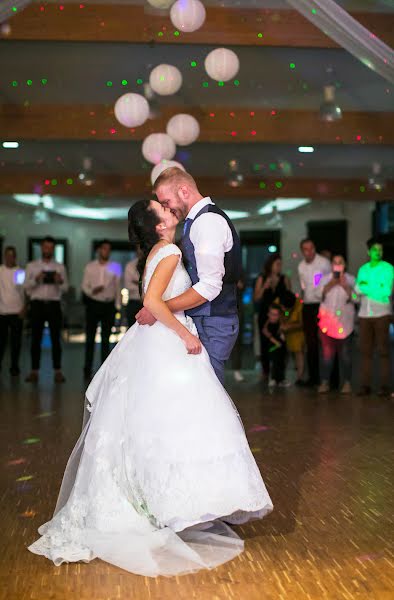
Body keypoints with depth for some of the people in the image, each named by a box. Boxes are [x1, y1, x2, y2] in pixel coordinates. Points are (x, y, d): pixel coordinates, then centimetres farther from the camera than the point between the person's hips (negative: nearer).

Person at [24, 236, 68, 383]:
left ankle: (58, 371, 3)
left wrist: (61, 281, -16)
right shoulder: (31, 266, 9)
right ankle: (34, 371, 5)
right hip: (37, 304, 0)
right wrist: (36, 279, -16)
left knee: (55, 339, 0)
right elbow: (26, 286, 1)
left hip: (54, 304, 0)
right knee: (36, 339, 2)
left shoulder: (60, 267, 10)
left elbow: (65, 288, 5)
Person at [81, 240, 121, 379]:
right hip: (93, 304, 0)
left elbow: (117, 288, 7)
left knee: (106, 340, 4)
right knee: (90, 338, 1)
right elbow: (84, 285, 3)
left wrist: (117, 305, 3)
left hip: (109, 305, 0)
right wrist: (92, 291, -18)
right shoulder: (90, 267, 4)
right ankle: (87, 369, 6)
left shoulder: (114, 268, 5)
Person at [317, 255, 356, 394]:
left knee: (345, 354, 2)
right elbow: (319, 295, -1)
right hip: (327, 321, 1)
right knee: (327, 353, -3)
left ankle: (347, 383, 10)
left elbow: (356, 298, -3)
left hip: (345, 322, -1)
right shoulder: (325, 279, 13)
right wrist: (330, 284, -10)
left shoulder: (350, 279, 8)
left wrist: (346, 286, -14)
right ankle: (324, 382, 2)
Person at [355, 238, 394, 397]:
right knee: (365, 350, 3)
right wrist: (376, 290, -11)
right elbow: (358, 289, 4)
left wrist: (366, 287, -5)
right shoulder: (362, 269, 14)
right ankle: (365, 385, 6)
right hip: (365, 313, 4)